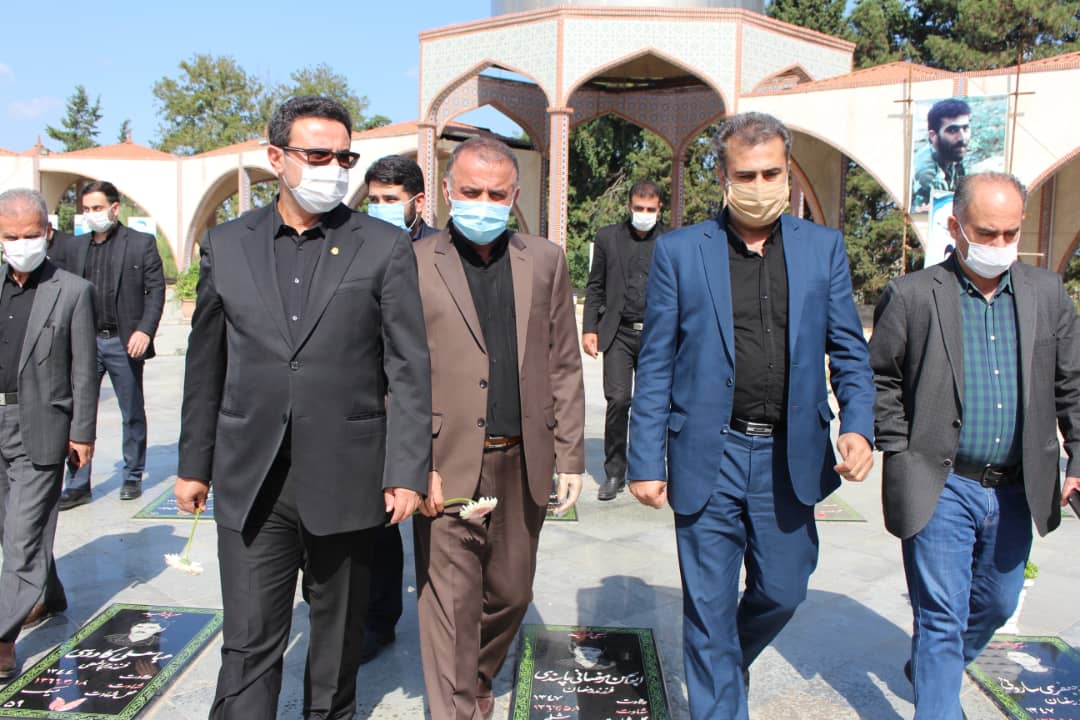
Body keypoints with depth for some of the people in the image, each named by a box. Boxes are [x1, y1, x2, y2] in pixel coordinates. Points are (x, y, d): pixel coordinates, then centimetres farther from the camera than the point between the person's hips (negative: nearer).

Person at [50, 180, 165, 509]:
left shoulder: (142, 243, 1)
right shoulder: (72, 246, 11)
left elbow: (156, 289, -3)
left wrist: (144, 330, -13)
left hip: (124, 343, -3)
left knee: (133, 414, 8)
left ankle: (133, 477, 22)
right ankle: (78, 484, 11)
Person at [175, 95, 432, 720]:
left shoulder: (385, 248, -3)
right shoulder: (226, 246, 6)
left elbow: (410, 369, -5)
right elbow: (206, 365, 11)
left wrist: (407, 472, -10)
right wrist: (194, 464, 12)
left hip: (345, 480, -1)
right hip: (249, 482, 1)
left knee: (339, 632, 16)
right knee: (249, 642, 4)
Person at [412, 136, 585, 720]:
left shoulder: (545, 261, 7)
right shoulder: (414, 263, -1)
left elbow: (564, 368, 8)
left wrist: (571, 457, 5)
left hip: (522, 464, 4)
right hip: (447, 467, -3)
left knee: (510, 593, 17)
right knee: (450, 604, 1)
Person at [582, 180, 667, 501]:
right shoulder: (608, 237, 8)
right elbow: (595, 287, 10)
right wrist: (589, 328, 2)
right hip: (619, 333, 0)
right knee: (618, 399, -8)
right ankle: (614, 473, 6)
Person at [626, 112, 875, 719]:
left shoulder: (824, 247, 5)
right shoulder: (680, 251, -2)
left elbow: (849, 350, 8)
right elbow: (656, 366, -1)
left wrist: (858, 426, -9)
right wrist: (646, 462, -4)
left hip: (790, 457, 3)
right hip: (708, 458, -2)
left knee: (783, 591, 15)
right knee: (710, 607, 7)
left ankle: (729, 662, 46)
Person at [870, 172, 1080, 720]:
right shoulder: (911, 296, -7)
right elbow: (878, 378, -3)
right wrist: (900, 450, -9)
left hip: (1015, 490, 5)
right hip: (941, 488, -5)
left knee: (996, 603, 21)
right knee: (942, 616, 0)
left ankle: (932, 668, 48)